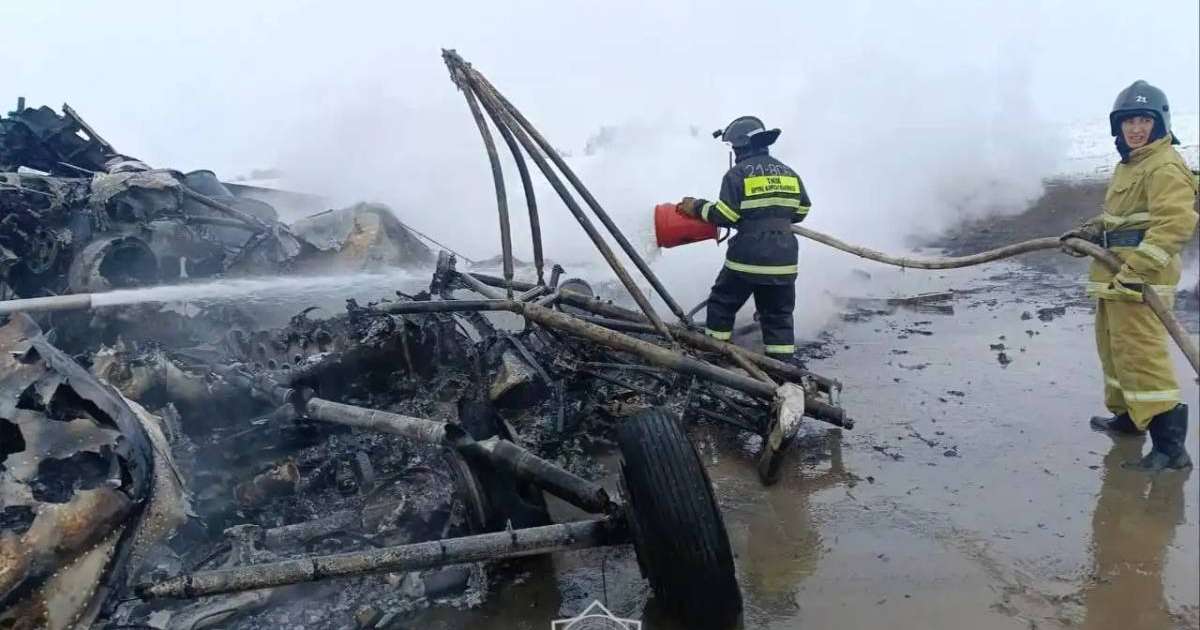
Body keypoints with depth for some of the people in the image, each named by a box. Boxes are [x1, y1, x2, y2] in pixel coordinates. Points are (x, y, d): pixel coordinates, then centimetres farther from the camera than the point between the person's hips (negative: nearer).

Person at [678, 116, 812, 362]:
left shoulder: (738, 173, -6)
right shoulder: (789, 173, 12)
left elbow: (724, 215, -11)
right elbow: (801, 210, 18)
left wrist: (698, 207, 4)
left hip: (747, 258, -5)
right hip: (783, 260, 5)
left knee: (721, 305, 13)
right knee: (779, 316, 11)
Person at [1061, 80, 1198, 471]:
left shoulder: (1165, 166, -12)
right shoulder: (1128, 165, 20)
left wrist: (1139, 265, -32)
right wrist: (1089, 232, 13)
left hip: (1140, 278, -10)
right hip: (1115, 274, 10)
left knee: (1139, 351, -15)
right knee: (1113, 346, 20)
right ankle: (1128, 416, 35)